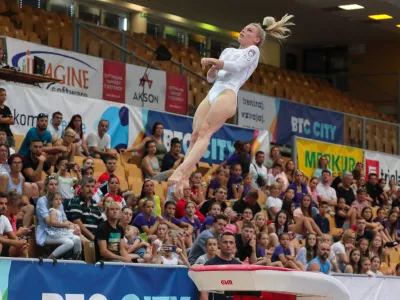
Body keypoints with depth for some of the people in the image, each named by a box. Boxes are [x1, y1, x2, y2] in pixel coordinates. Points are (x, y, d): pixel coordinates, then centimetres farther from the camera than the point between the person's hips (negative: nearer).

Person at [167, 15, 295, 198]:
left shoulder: (253, 50, 12)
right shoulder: (228, 51, 31)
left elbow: (237, 66, -8)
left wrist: (212, 60, -1)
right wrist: (214, 66, 5)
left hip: (227, 93, -7)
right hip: (212, 94, 7)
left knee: (205, 132, -25)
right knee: (195, 135, -12)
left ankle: (181, 171, -42)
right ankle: (183, 179, -23)